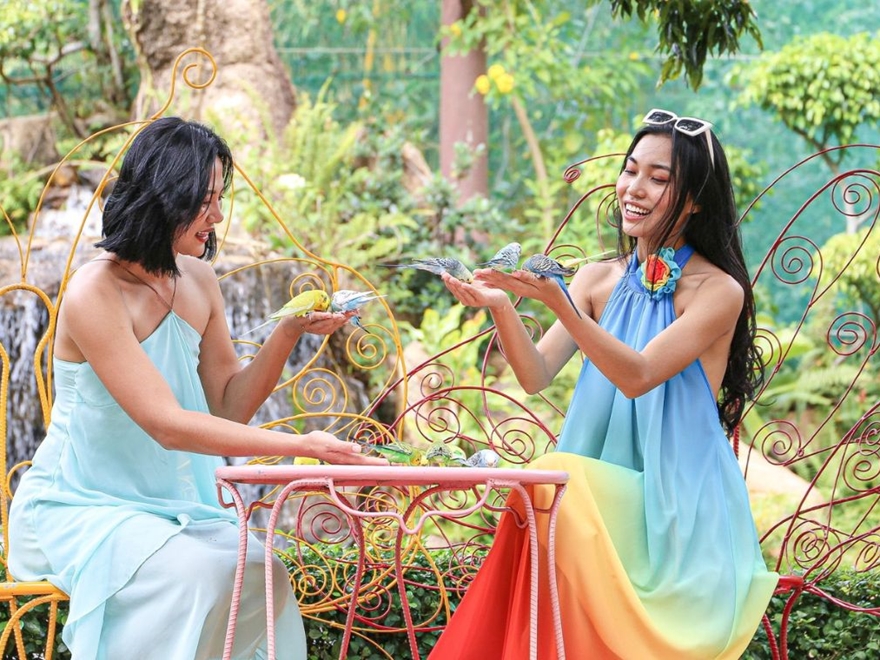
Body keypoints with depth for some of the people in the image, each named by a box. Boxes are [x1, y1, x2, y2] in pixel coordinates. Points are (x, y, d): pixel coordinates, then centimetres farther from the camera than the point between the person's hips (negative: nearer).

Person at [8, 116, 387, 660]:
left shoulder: (197, 280, 3)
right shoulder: (96, 294, -20)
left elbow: (230, 407, 8)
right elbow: (167, 425, -26)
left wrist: (290, 331, -8)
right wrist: (303, 446, -30)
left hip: (170, 505, 6)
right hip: (77, 508, -6)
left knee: (260, 572, -20)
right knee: (190, 573, -31)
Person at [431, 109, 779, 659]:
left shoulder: (718, 291, -6)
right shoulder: (599, 279, 9)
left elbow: (638, 376, -18)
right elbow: (537, 376, -2)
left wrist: (558, 302, -28)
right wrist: (502, 308, -19)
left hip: (680, 507, -4)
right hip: (605, 493, 4)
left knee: (557, 486, -26)